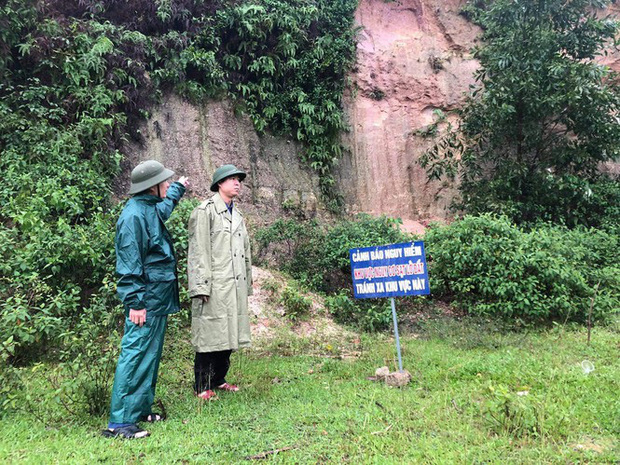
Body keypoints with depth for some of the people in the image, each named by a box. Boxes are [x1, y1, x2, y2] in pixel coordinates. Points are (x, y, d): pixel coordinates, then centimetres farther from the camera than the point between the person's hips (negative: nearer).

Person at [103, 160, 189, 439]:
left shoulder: (151, 209, 13)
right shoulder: (134, 216, -17)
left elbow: (165, 207, 40)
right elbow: (129, 265, -20)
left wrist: (179, 188, 54)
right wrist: (135, 303, -21)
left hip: (158, 299, 10)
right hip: (146, 301, -10)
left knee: (150, 355, 16)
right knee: (136, 356, -6)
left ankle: (140, 410, 28)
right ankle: (119, 422, 3)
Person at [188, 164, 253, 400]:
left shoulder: (237, 214, 21)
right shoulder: (205, 211, -4)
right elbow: (198, 251, -11)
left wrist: (247, 283, 20)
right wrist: (201, 286, -17)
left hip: (236, 287, 8)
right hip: (214, 287, -8)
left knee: (228, 335, 13)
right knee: (209, 336, -2)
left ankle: (218, 380, 26)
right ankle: (202, 387, 10)